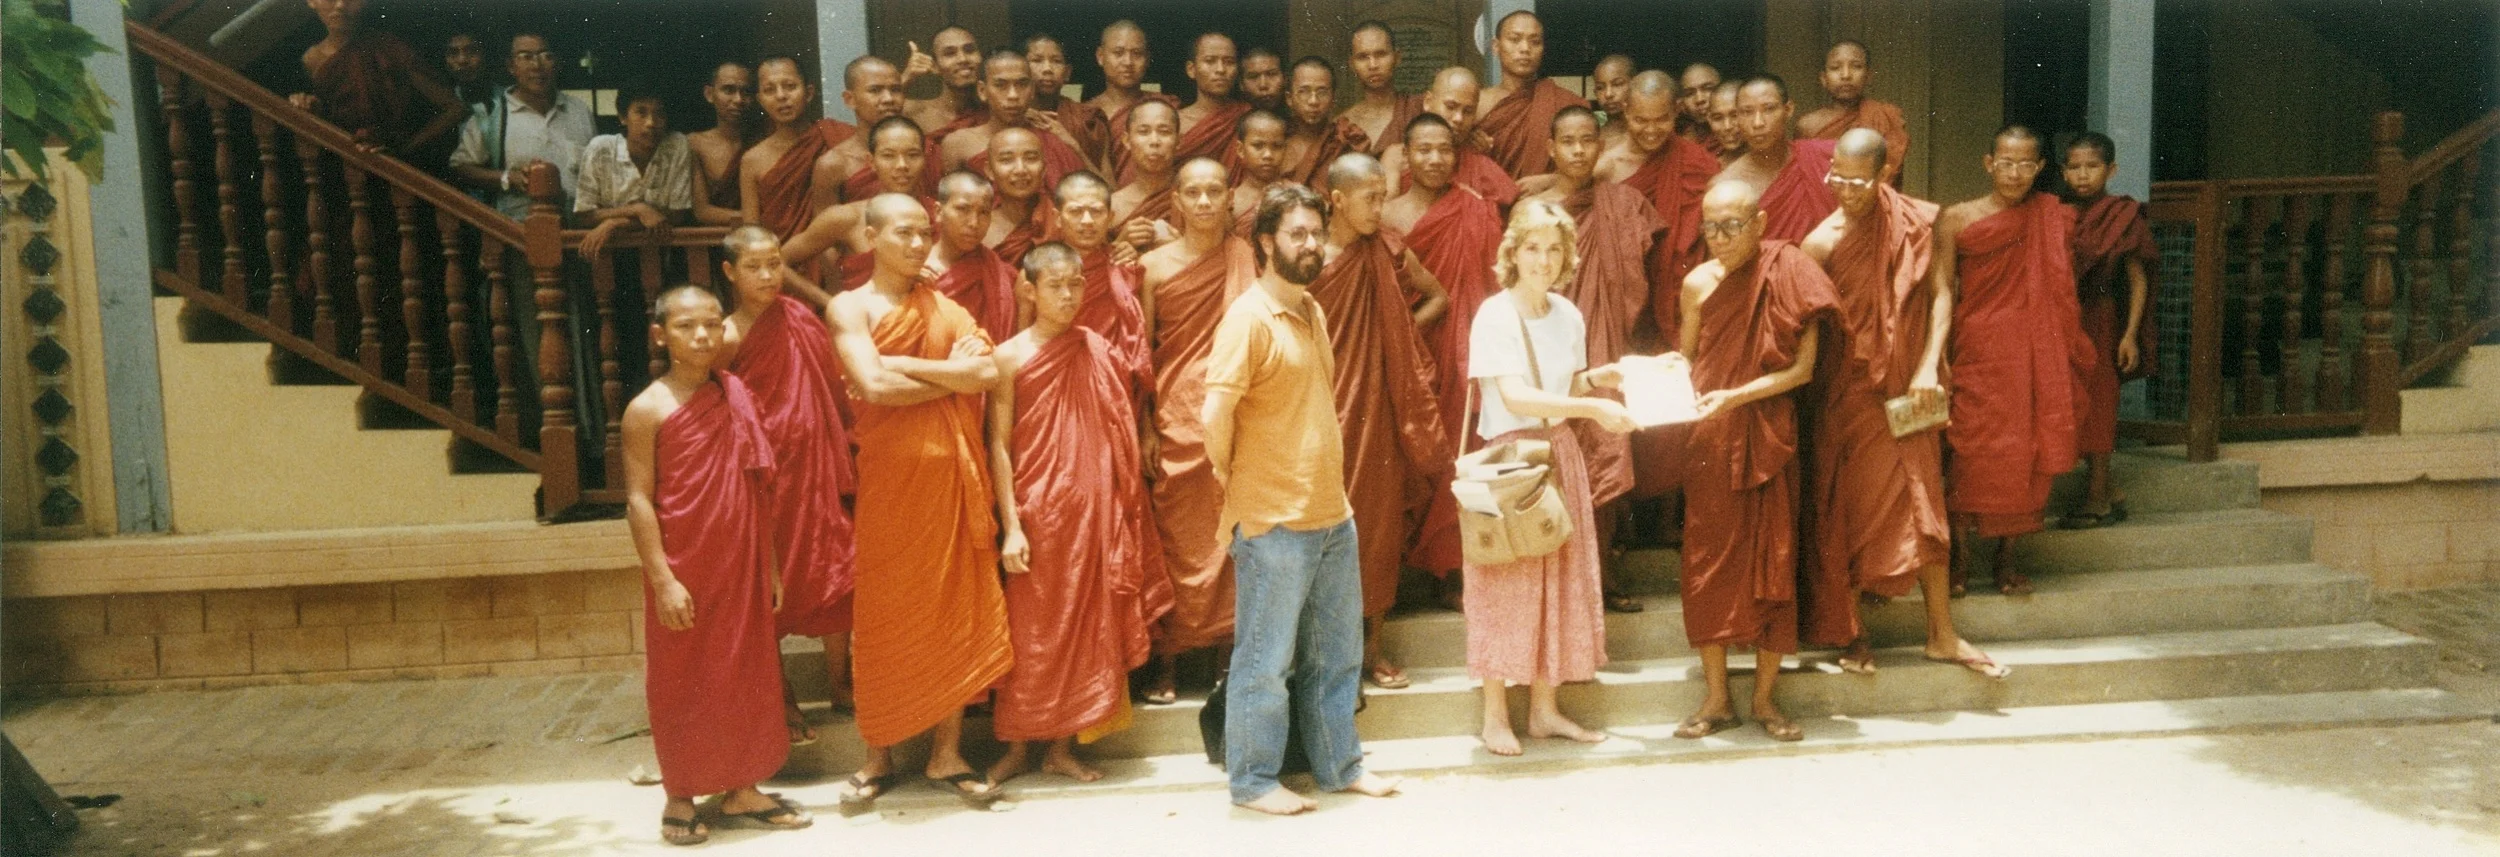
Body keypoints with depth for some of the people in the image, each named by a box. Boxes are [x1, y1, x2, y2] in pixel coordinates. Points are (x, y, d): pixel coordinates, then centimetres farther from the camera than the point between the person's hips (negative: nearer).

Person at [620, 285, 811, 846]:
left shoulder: (737, 397, 6)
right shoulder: (649, 410, -9)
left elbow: (754, 488, 10)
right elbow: (639, 500, -11)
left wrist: (769, 563, 10)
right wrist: (662, 579, -15)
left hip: (741, 567, 5)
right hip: (684, 571, -5)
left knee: (745, 674, 11)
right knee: (681, 681, 6)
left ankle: (742, 790, 23)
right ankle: (680, 797, 20)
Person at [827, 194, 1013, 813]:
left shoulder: (946, 308, 11)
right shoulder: (851, 306, 0)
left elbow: (989, 373, -6)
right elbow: (875, 385, -16)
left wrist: (905, 364, -9)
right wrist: (952, 376, -6)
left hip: (950, 474, 3)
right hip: (887, 476, -3)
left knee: (955, 610, 5)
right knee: (882, 614, 4)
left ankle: (947, 755, 15)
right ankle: (878, 757, 16)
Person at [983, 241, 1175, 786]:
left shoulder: (1098, 352, 6)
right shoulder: (1010, 357, -4)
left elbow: (1119, 437, 9)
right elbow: (999, 446, -5)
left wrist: (1120, 512, 3)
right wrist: (1011, 526, -11)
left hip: (1093, 512, 3)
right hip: (1038, 512, -3)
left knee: (1087, 628, 7)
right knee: (1031, 631, 4)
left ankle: (1062, 745, 18)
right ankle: (1018, 745, 17)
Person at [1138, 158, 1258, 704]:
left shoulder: (1244, 256, 4)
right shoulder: (1155, 265, 1)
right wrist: (1145, 429, -2)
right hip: (1176, 417, -1)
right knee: (1177, 537, 4)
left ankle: (1228, 648, 15)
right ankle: (1168, 659, 12)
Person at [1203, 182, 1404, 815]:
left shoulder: (1312, 311, 12)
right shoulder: (1248, 317, -14)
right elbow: (1214, 415, -21)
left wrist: (1328, 486, 13)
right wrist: (1237, 484, -6)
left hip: (1332, 513, 8)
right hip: (1275, 523, -8)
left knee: (1337, 651, 17)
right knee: (1266, 659, 3)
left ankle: (1340, 765, 30)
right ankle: (1252, 780, 16)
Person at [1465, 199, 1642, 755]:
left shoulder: (1567, 316, 7)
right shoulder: (1494, 316, -12)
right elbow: (1514, 397, -22)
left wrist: (1595, 379, -5)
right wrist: (1591, 408, -27)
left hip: (1560, 455, 6)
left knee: (1560, 580, 9)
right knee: (1506, 583, -1)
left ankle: (1544, 709, 19)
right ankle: (1495, 716, 10)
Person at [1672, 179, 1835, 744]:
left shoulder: (1788, 276, -6)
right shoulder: (1699, 283, 2)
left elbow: (1803, 368, -10)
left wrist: (1736, 395, -19)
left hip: (1769, 437, -2)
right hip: (1709, 440, 2)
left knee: (1773, 563, 3)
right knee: (1707, 562, 4)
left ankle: (1765, 698, 16)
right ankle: (1716, 700, 15)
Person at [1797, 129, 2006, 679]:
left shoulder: (1917, 224, -2)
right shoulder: (1823, 242, -8)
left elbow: (1940, 297, -3)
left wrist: (1929, 367, -15)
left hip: (1907, 387, 2)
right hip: (1848, 390, -2)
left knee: (1923, 504, 4)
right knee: (1848, 510, 4)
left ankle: (1942, 634, 12)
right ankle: (1850, 630, 16)